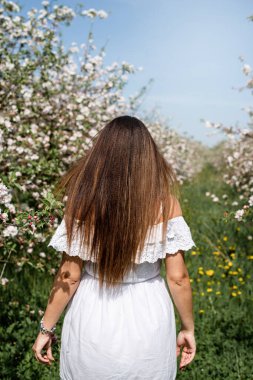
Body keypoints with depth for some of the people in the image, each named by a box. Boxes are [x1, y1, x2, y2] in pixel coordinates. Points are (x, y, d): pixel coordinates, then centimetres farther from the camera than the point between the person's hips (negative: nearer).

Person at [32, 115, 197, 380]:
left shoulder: (83, 203, -14)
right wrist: (188, 328, 5)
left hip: (93, 323, 0)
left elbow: (69, 277, -10)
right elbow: (178, 277, -11)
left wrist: (46, 328, 4)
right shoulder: (166, 203, -14)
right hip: (149, 322, 1)